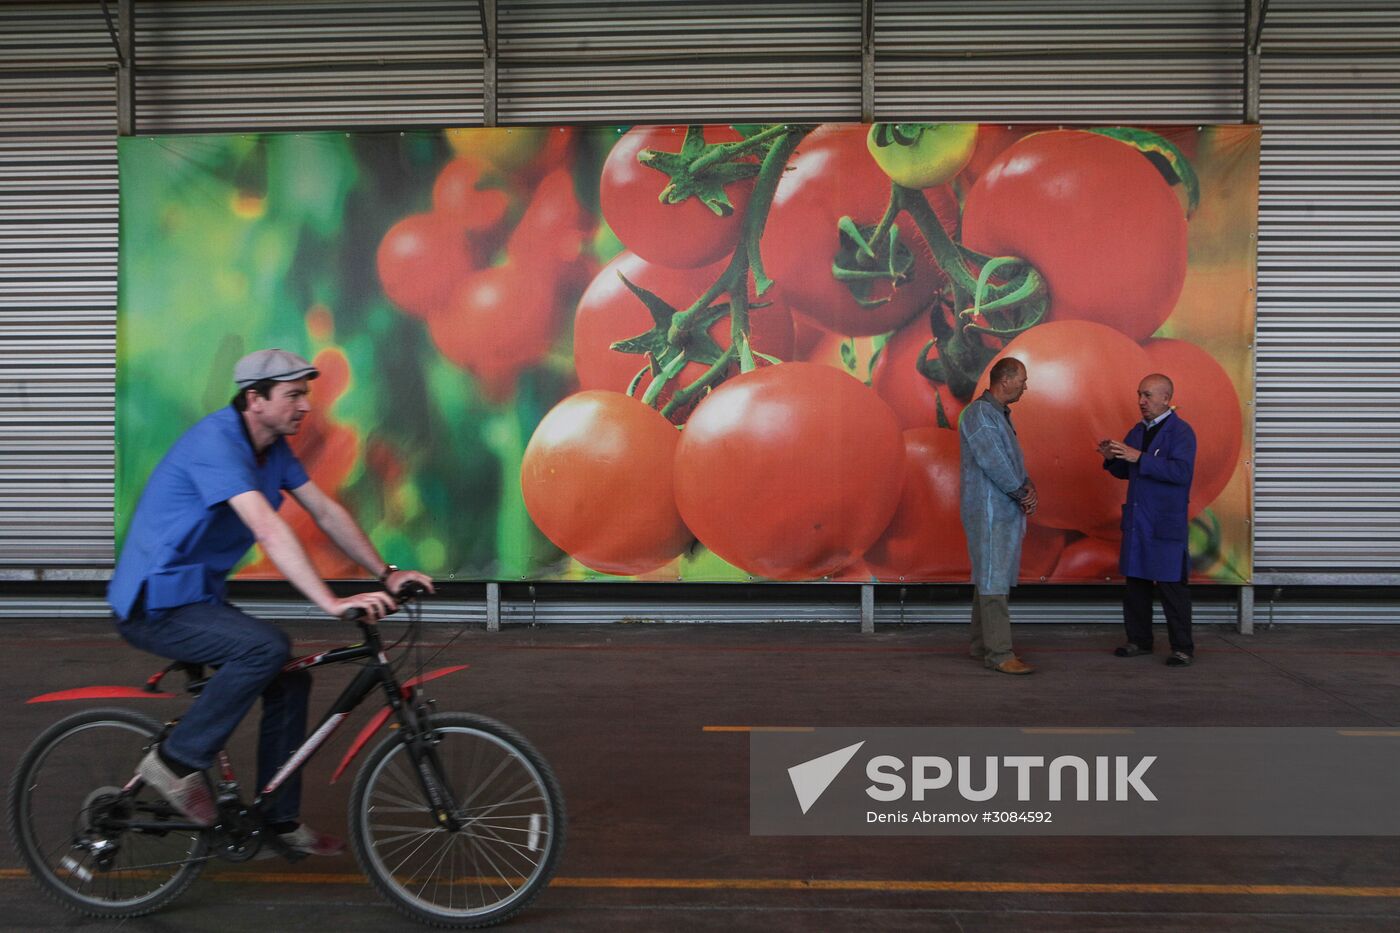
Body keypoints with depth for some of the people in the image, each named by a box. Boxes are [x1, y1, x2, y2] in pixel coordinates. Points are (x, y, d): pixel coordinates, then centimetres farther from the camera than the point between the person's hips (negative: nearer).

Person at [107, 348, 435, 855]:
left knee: (290, 678, 4)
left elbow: (325, 511, 5)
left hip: (196, 595, 9)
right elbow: (268, 529, -36)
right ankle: (177, 761, -9)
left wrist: (385, 574, -2)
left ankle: (280, 821, 14)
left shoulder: (272, 447, 4)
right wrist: (332, 603, -42)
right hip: (154, 604, -9)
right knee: (268, 646, -28)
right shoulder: (216, 441, -24)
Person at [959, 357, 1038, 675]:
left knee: (990, 578, 13)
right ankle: (999, 654, -5)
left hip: (1006, 511, 10)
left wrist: (1028, 487, -3)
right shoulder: (979, 413, -13)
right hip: (990, 512, -10)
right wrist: (1022, 493, -10)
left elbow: (1014, 460, 15)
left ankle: (983, 646, 20)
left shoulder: (1000, 415, 17)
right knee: (993, 580, -7)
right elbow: (992, 461, -19)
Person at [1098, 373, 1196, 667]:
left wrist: (1139, 458, -27)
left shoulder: (1180, 431, -9)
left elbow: (1182, 471, -24)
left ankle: (1182, 648, 7)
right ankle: (1139, 640, 23)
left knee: (1172, 586, -2)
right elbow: (1125, 472, 20)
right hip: (1136, 521, 7)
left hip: (1166, 524, -7)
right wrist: (1111, 458, -2)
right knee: (1135, 582, 13)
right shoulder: (1138, 430, 14)